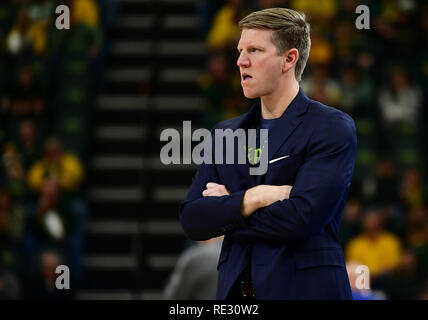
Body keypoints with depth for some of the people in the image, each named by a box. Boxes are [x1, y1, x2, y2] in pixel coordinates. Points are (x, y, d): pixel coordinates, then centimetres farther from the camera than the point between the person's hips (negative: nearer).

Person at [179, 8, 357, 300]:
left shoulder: (333, 128, -5)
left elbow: (301, 219, -16)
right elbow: (192, 221, 3)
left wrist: (225, 213, -4)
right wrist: (251, 199, -13)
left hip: (305, 288, -5)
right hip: (235, 289, 5)